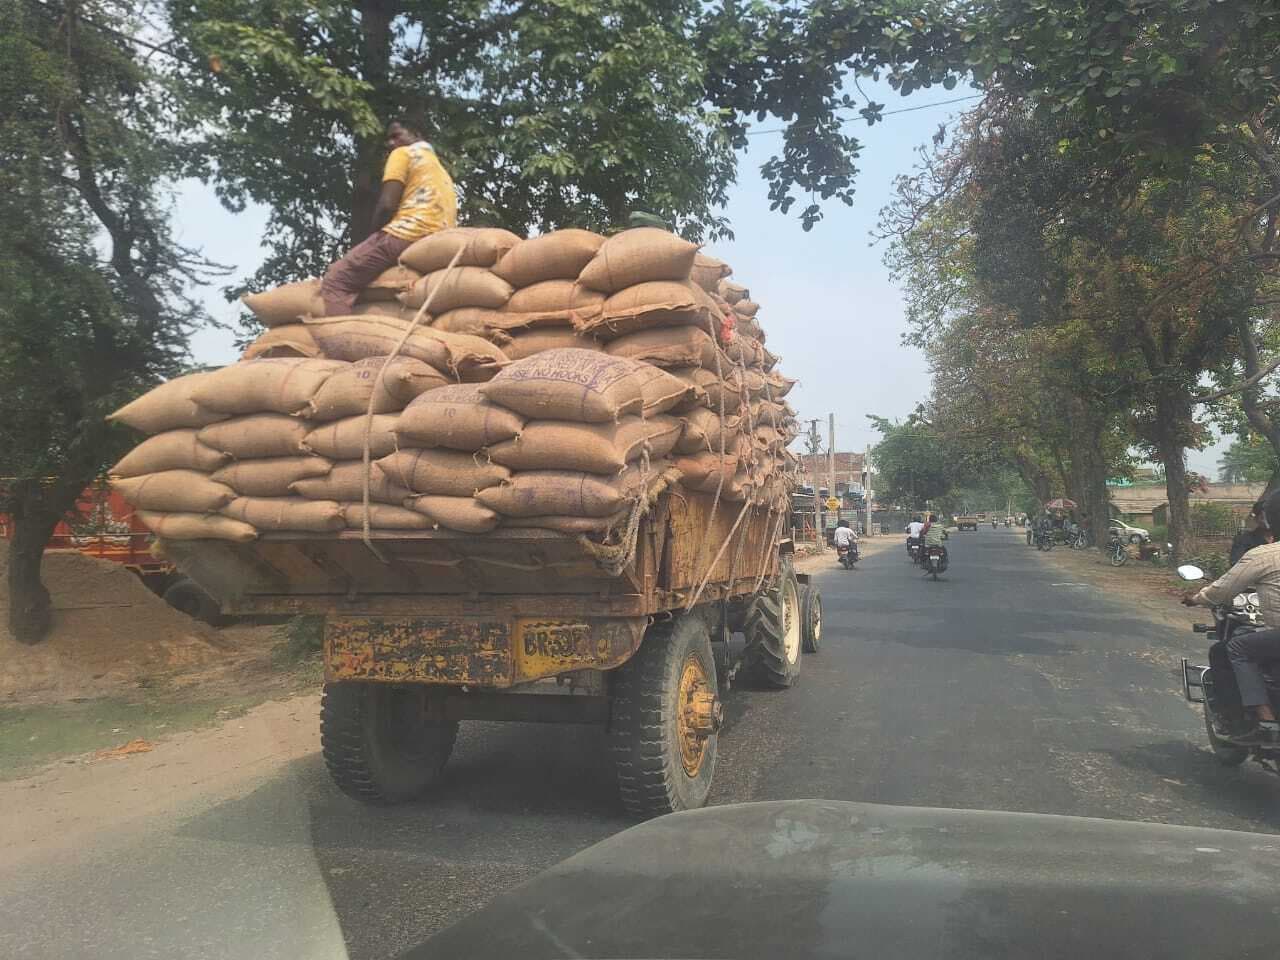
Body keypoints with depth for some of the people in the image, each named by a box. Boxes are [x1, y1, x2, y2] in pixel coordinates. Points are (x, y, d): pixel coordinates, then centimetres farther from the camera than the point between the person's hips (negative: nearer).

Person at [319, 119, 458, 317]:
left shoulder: (403, 153, 7)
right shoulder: (442, 170, 31)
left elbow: (387, 205, -6)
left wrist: (373, 237, 8)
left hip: (406, 235, -9)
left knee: (336, 279, -7)